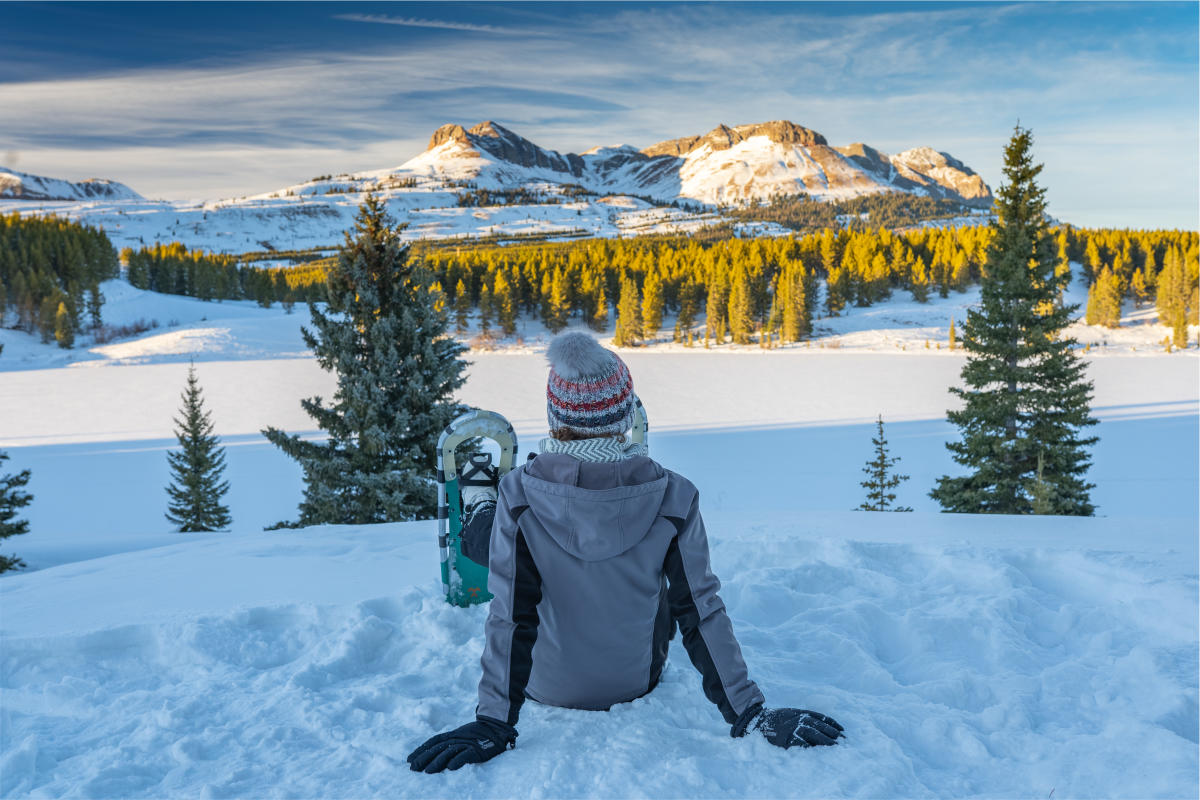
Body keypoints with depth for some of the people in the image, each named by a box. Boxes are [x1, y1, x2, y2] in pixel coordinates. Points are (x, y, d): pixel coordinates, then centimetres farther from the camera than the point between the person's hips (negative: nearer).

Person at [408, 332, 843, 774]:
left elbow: (509, 616, -23)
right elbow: (701, 611, -19)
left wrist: (492, 723, -16)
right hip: (637, 682, 1)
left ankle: (478, 507, 54)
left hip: (546, 684, -1)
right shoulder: (672, 497, -23)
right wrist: (749, 713, -10)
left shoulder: (520, 494, -25)